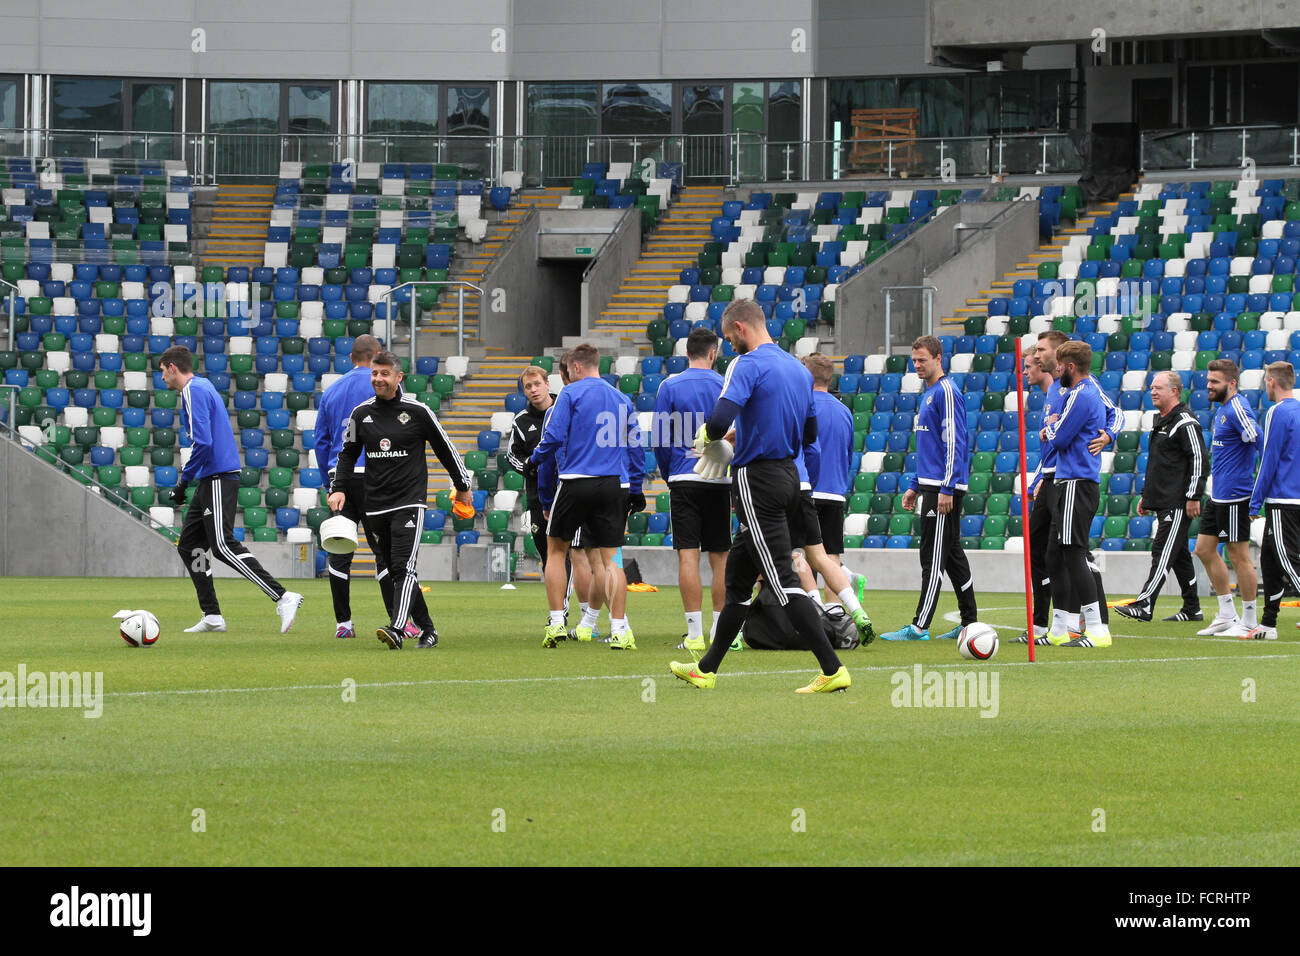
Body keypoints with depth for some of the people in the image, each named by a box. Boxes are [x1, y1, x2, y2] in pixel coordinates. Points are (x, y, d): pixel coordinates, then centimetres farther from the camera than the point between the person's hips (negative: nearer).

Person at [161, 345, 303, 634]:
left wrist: (184, 482, -13)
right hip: (212, 480, 10)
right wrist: (188, 482, 22)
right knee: (189, 545, 11)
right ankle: (212, 616, 10)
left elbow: (203, 443, -21)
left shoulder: (193, 392, -11)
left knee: (223, 546, -16)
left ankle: (282, 597, -22)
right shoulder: (203, 387, 20)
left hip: (218, 479, -10)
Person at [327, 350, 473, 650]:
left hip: (409, 503, -5)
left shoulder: (417, 411, -2)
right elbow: (348, 454, 20)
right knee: (391, 571, 6)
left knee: (404, 568, -17)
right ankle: (427, 630, 18)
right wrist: (338, 488, 6)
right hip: (375, 506, 5)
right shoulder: (361, 414, 8)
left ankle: (396, 630, -31)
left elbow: (445, 448, 9)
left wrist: (463, 486, 16)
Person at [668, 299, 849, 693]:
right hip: (789, 476, 9)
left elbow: (720, 419, -27)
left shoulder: (748, 365, -14)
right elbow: (809, 432, 21)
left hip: (757, 480, -9)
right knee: (738, 573, 18)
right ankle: (706, 669, 26)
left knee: (782, 579, -10)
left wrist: (706, 436, -4)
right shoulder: (798, 368, 13)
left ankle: (832, 670, -17)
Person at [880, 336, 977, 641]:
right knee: (953, 555, 12)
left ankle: (919, 627, -11)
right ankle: (969, 623, 16)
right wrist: (915, 486, 24)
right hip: (930, 485, 10)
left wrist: (947, 489, -22)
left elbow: (954, 443, -18)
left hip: (944, 488, -10)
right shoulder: (929, 394, 19)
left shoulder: (947, 392, -12)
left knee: (933, 557, -9)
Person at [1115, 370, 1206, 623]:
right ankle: (1192, 609, 17)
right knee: (1179, 555, 12)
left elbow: (1198, 460, -17)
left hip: (1179, 504, -10)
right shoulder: (1161, 422, 19)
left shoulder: (1185, 423, -11)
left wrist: (1193, 497, -20)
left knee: (1163, 553, -13)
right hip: (1162, 502, 10)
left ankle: (1144, 606, -19)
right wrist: (1146, 495, 25)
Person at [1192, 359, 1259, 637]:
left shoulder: (1238, 409, -16)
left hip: (1234, 496, -10)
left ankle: (1249, 621, 4)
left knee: (1239, 556, -4)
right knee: (1204, 549, 12)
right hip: (1217, 495, 10)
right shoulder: (1222, 409, 15)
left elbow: (1261, 444, -23)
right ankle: (1227, 615, 19)